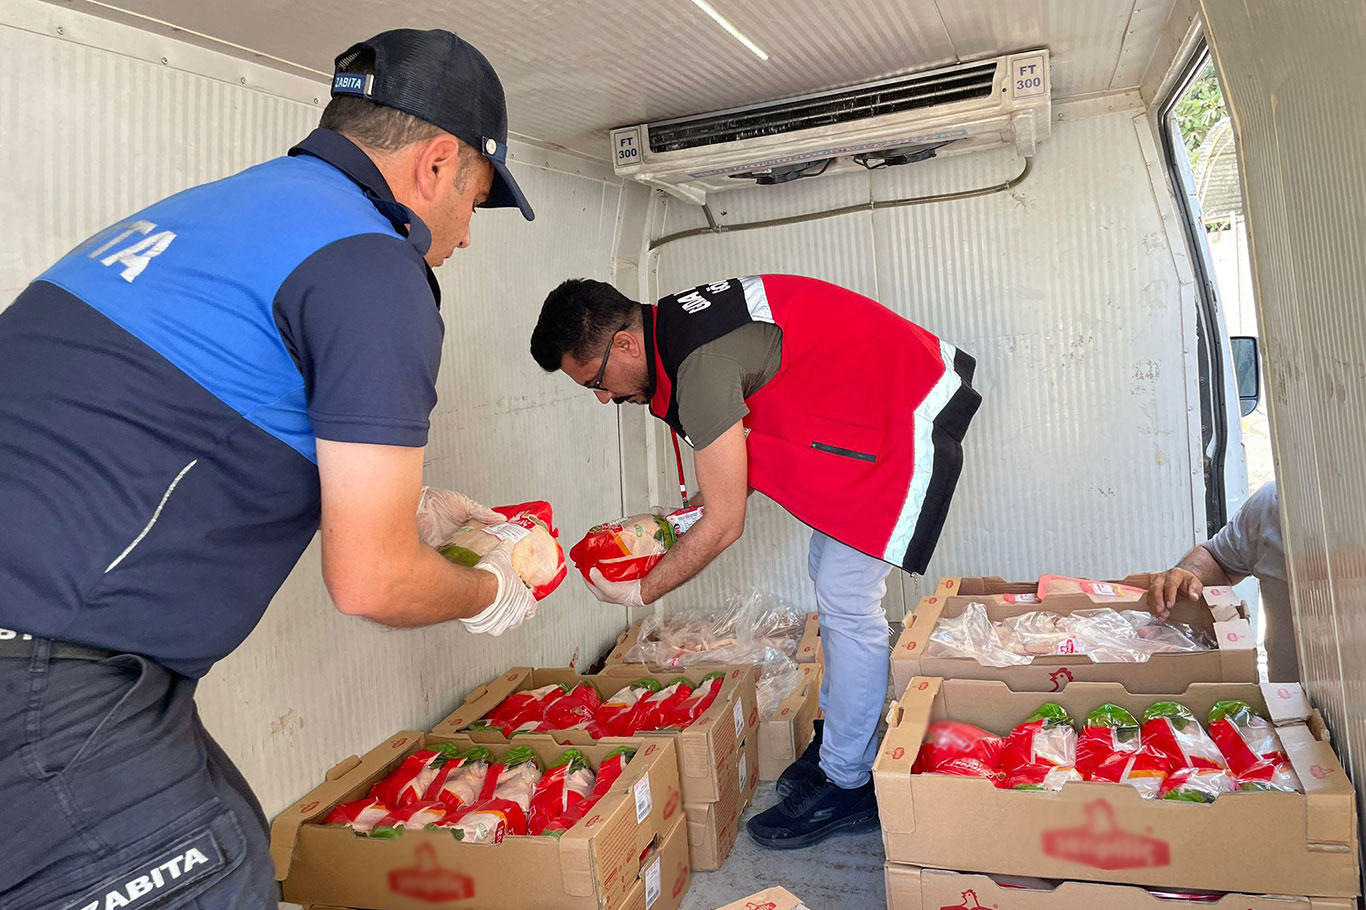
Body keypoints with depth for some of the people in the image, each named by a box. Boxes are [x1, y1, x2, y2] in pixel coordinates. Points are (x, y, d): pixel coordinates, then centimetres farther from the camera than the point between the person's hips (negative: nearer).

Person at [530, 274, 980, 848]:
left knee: (845, 598, -8)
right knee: (828, 573, 14)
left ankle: (847, 785, 7)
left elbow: (725, 526, -21)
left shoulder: (702, 367, -29)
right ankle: (839, 736, 29)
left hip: (909, 416, -10)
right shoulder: (675, 326, 1)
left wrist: (640, 593, -10)